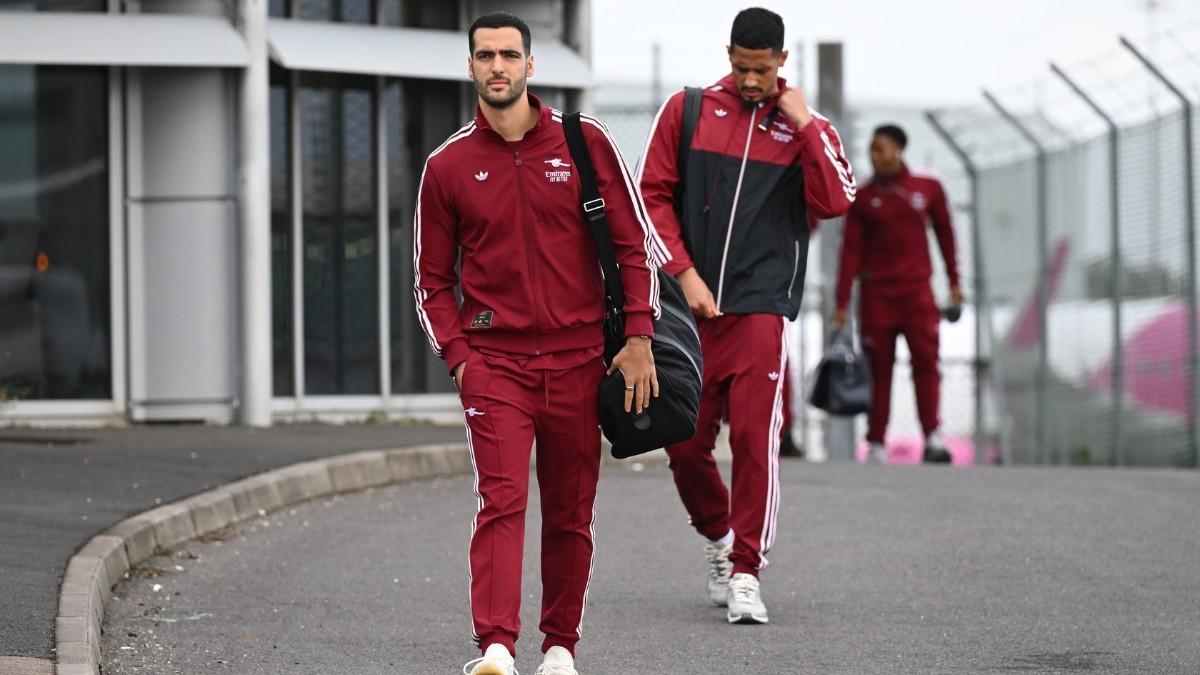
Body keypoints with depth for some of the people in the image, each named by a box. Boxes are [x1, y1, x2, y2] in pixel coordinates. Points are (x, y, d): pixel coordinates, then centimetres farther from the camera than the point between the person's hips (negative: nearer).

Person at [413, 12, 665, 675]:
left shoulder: (585, 141, 2)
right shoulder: (448, 166, 4)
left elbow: (636, 243, 5)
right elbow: (432, 280, 10)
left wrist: (638, 338, -2)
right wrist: (457, 355, -3)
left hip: (577, 358, 1)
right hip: (494, 360, -1)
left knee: (571, 513, 7)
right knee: (502, 499, -16)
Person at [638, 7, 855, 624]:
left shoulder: (804, 126, 8)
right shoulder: (686, 111, 8)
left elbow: (835, 201, -6)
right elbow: (653, 196, 6)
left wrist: (805, 126, -10)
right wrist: (684, 274, -3)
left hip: (761, 307, -2)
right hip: (690, 307, 2)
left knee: (756, 439, -10)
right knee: (685, 442, 3)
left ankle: (745, 573, -4)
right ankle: (718, 539, 29)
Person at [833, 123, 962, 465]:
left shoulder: (928, 189, 6)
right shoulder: (863, 197, 4)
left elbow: (944, 232, 15)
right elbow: (851, 250, 2)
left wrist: (954, 282, 15)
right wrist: (842, 302, -2)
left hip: (917, 289, 0)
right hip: (876, 294, 0)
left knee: (926, 358, -12)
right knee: (879, 366, -1)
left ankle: (932, 438, -15)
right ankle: (876, 445, 2)